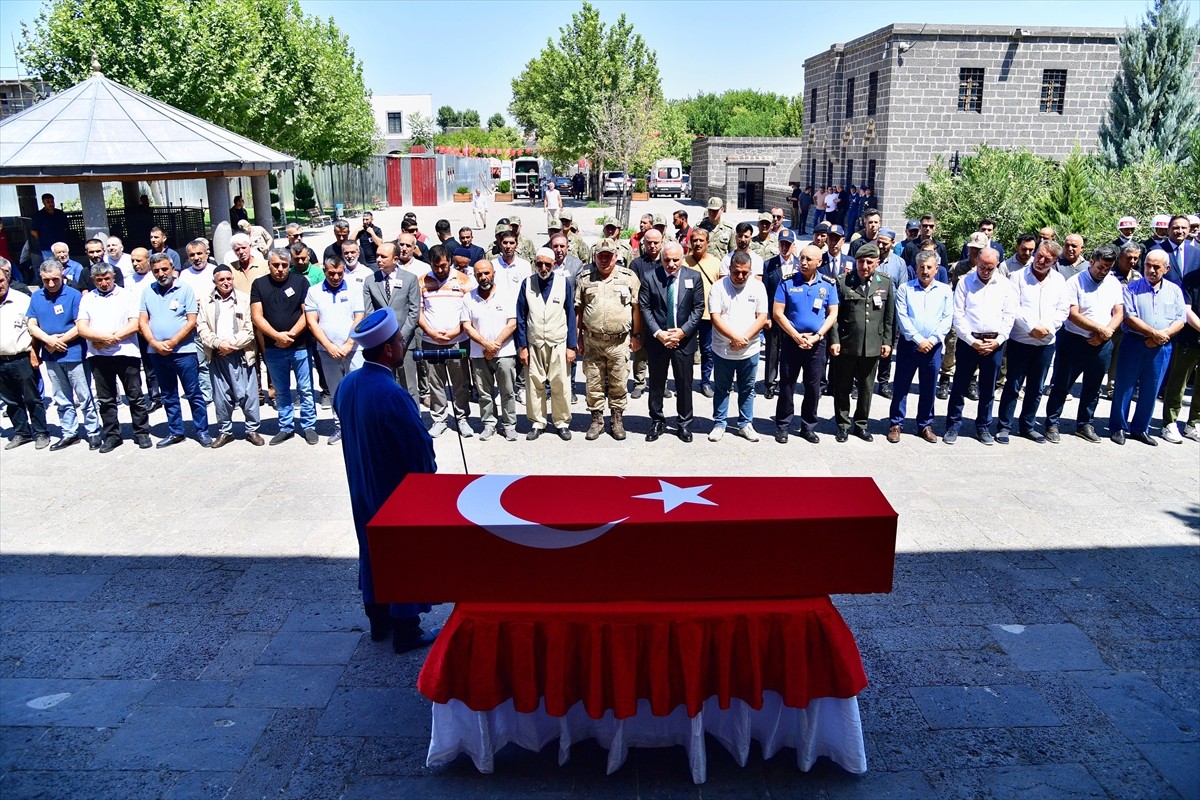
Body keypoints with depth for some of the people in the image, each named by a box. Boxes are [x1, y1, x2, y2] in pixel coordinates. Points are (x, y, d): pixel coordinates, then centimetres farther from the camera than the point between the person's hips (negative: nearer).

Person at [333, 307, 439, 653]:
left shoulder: (345, 385, -5)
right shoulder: (393, 396, -30)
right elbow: (421, 448, -23)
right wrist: (428, 471, -3)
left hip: (362, 490, 7)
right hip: (399, 494, -7)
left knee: (371, 552, 20)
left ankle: (378, 620, 36)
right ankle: (406, 630, 22)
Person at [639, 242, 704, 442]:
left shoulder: (694, 277, 0)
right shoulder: (650, 278, -3)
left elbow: (698, 308, -1)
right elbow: (644, 308, -4)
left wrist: (683, 332, -12)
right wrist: (658, 333, -13)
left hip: (684, 339, 0)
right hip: (657, 339, 0)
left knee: (684, 384, 8)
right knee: (656, 384, 10)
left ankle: (685, 424, 21)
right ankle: (657, 422, 23)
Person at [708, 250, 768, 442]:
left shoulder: (758, 287, -1)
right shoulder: (719, 287, -5)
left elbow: (762, 317, -5)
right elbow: (715, 317, -11)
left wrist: (744, 338, -16)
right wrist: (735, 337, -20)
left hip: (750, 350, 1)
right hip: (723, 350, -1)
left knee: (747, 389, 11)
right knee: (721, 389, 10)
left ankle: (745, 424, 23)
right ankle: (719, 424, 21)